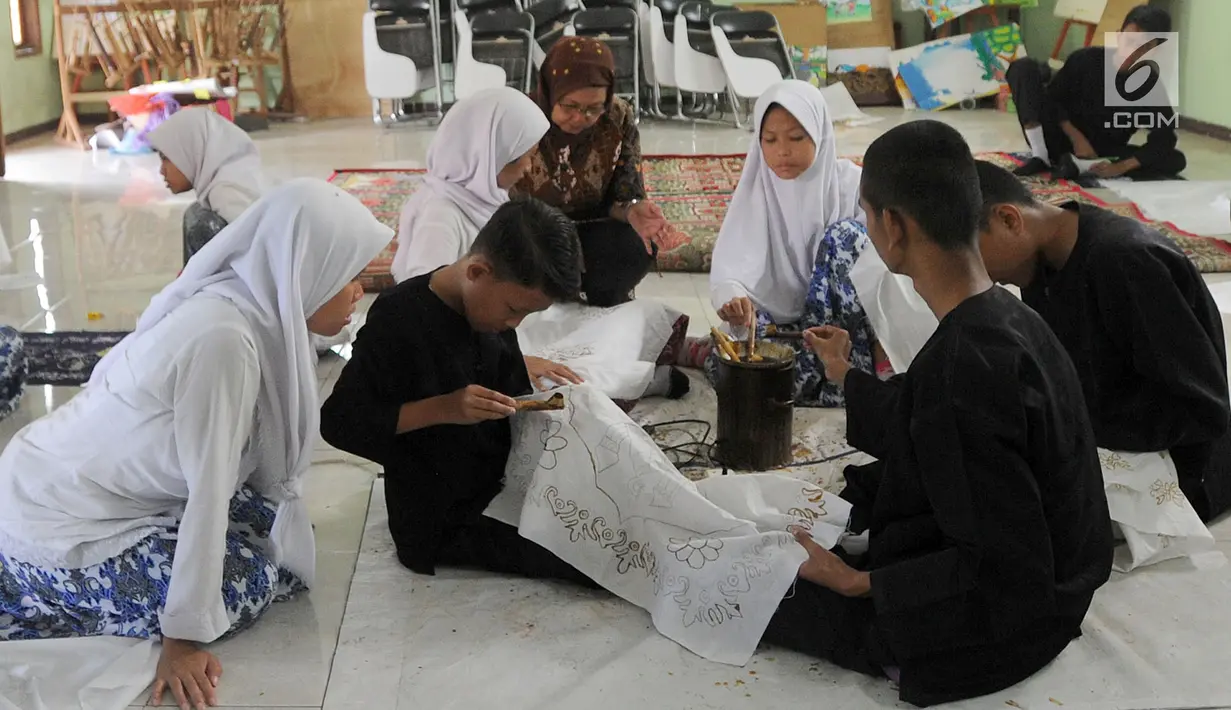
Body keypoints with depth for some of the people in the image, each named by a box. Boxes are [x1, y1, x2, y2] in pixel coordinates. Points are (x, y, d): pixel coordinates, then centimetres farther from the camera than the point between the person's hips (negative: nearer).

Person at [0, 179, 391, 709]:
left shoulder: (251, 310, -4)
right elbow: (209, 492, -27)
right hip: (56, 522, -9)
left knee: (268, 522, 7)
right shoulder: (224, 341, -30)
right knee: (248, 585, -10)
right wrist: (183, 639, -22)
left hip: (81, 480, 9)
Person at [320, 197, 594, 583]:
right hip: (440, 523, -8)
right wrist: (441, 409, -28)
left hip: (500, 486, 8)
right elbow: (338, 422, -19)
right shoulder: (399, 319, -20)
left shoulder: (493, 305, 2)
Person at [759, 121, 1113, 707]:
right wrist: (846, 375, 27)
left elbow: (1004, 572, -30)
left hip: (983, 629, -9)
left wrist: (857, 583, -21)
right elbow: (923, 434, 12)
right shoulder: (1005, 316, -4)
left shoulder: (964, 366, -33)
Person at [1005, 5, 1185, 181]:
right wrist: (1076, 137, -19)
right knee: (1024, 67, -17)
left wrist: (1120, 167, -28)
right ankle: (1040, 156, -22)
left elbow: (1164, 141, -14)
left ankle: (1078, 166, -32)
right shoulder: (1086, 59, -9)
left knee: (1176, 160, -22)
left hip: (1100, 154, 1)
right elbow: (1052, 99, -5)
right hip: (1061, 140, -1)